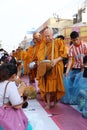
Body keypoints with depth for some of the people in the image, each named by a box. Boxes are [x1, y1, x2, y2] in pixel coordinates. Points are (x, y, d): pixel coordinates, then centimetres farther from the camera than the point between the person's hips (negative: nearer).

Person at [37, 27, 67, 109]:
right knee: (47, 85, -1)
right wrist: (40, 61, -16)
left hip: (55, 67, -2)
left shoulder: (58, 42, 0)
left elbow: (63, 54, -4)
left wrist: (56, 60, -21)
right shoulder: (43, 44, 11)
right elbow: (40, 55, 5)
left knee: (55, 85, 3)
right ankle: (48, 103, 3)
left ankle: (55, 101, 20)